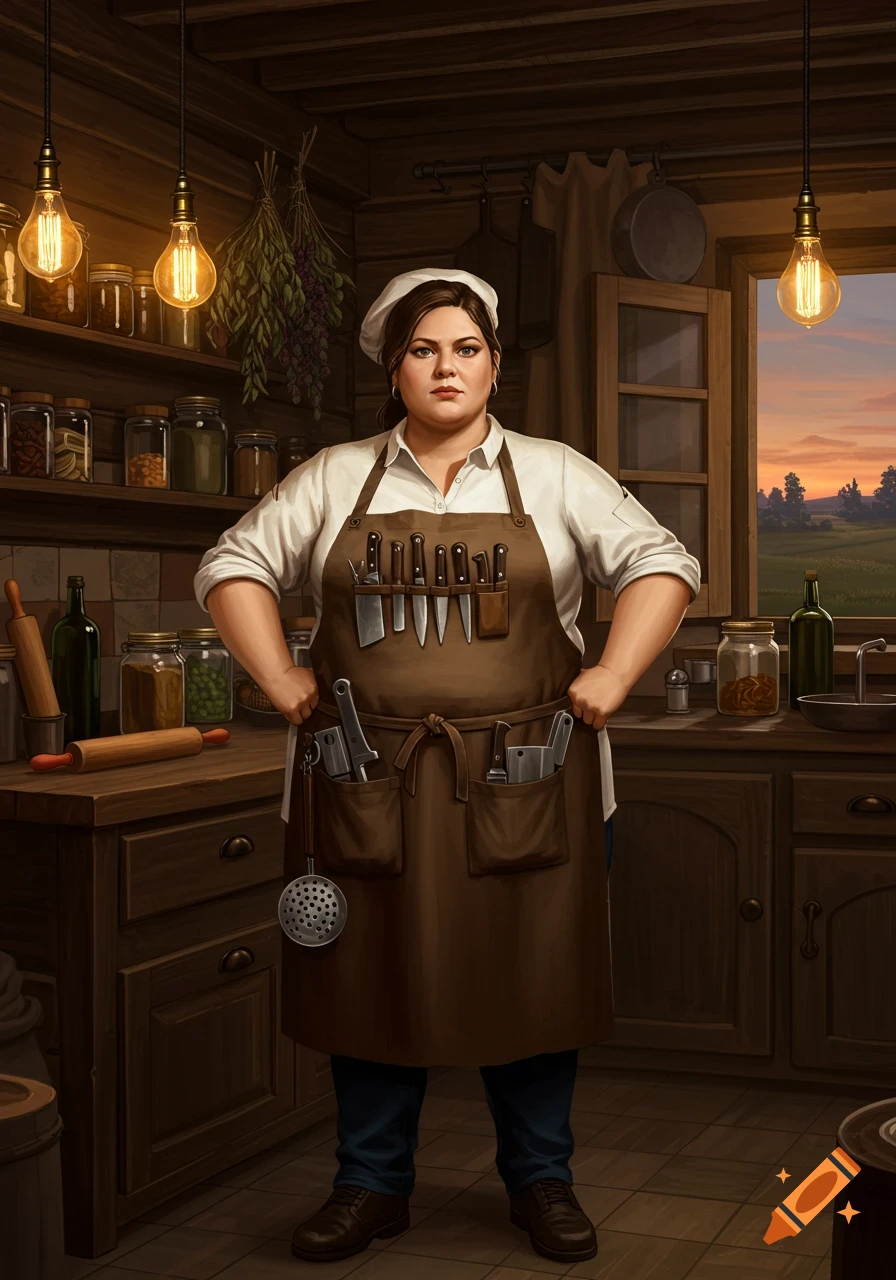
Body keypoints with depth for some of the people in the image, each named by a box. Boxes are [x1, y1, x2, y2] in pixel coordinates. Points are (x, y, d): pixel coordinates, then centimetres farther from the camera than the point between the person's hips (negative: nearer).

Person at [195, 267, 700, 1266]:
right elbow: (233, 564, 10)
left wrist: (611, 677, -6)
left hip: (521, 780, 0)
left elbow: (661, 564, 5)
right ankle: (371, 1185, 22)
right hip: (372, 780, 1)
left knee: (532, 976, 5)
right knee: (374, 976, 7)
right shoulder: (335, 479, 9)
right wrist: (279, 679, -2)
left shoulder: (555, 476, 7)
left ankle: (541, 1179, 23)